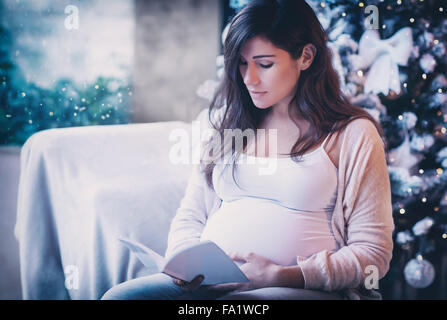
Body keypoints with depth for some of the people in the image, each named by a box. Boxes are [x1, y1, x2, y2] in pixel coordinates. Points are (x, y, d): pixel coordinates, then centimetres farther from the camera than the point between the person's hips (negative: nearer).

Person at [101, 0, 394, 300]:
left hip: (305, 287, -5)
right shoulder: (226, 124, 17)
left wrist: (283, 276, -15)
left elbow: (373, 252, -2)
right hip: (210, 283, 6)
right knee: (119, 296, -22)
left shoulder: (353, 134, 2)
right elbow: (190, 217, 19)